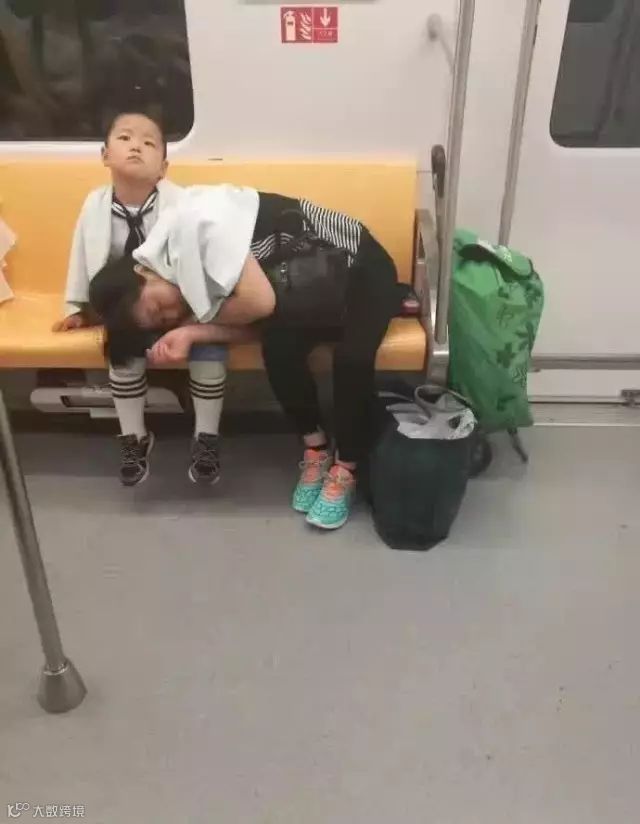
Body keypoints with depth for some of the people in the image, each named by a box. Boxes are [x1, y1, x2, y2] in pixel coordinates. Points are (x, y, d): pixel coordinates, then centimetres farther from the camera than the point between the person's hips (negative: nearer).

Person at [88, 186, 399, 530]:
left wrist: (194, 322, -15)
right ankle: (316, 451, -2)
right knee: (278, 345, -22)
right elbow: (253, 325, -9)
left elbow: (260, 303, -33)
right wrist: (189, 333, -24)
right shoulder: (188, 270, -2)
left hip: (361, 269, -6)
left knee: (352, 357, -31)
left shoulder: (197, 223, -28)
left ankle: (345, 472, -10)